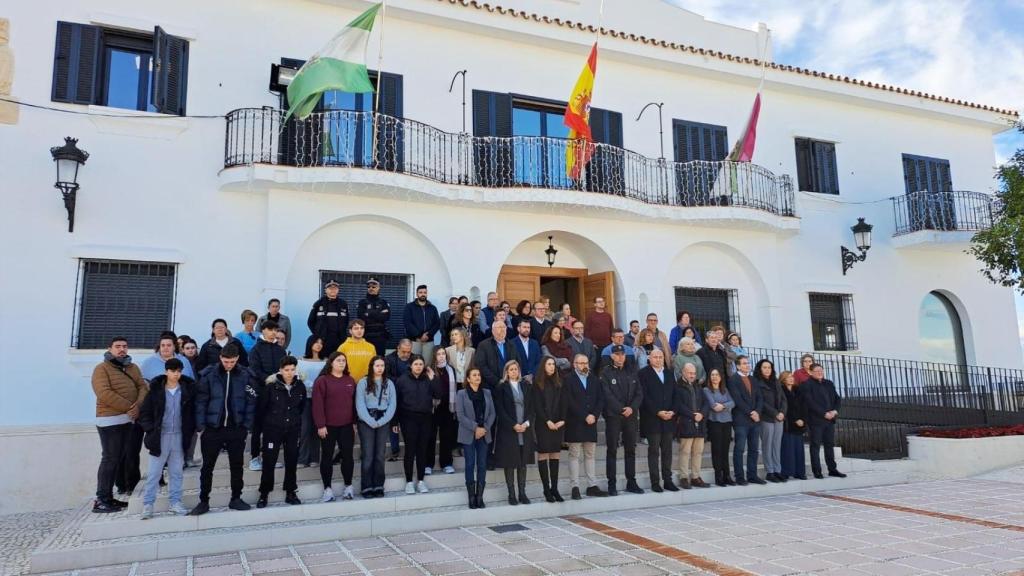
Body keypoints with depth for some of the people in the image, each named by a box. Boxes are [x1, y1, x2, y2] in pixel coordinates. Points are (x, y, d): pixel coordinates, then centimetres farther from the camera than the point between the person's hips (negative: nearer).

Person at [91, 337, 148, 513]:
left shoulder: (133, 368, 15)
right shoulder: (102, 368, -4)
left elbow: (143, 387, 6)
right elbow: (105, 394, -17)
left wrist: (138, 406, -14)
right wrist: (129, 407, -18)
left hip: (131, 420, 7)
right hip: (110, 420, -7)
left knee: (124, 458, 9)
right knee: (110, 459, -7)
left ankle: (109, 497, 17)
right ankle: (101, 500, -1)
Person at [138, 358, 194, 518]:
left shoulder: (188, 389, 0)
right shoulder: (156, 389, -4)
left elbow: (192, 412, 6)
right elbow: (144, 413, 1)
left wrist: (189, 431, -3)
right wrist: (151, 430, -8)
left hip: (179, 436, 2)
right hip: (160, 436, -2)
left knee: (177, 472, 9)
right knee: (154, 472, 3)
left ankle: (175, 502, 18)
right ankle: (147, 504, 11)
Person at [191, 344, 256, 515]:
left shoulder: (245, 375, -4)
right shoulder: (208, 375, -6)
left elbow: (251, 402, 0)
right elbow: (201, 402, -4)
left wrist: (247, 426, -3)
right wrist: (201, 426, -8)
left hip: (236, 429, 1)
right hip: (212, 428, -1)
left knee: (237, 466, 11)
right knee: (207, 467, 8)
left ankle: (236, 499, 24)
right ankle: (203, 501, 20)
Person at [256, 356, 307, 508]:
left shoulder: (300, 386, -2)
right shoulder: (271, 386, -11)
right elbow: (261, 407, -3)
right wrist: (266, 424, 4)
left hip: (293, 430, 3)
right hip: (273, 429, -3)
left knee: (292, 462, 8)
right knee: (269, 462, 1)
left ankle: (290, 493, 20)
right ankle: (264, 494, 14)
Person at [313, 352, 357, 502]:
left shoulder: (350, 381, 11)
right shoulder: (322, 380, -4)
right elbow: (317, 404, -9)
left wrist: (355, 422, 9)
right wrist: (320, 425, -14)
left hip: (346, 426, 4)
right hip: (328, 426, -4)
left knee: (347, 456, 7)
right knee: (327, 457, 4)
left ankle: (348, 487, 18)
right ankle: (328, 489, 11)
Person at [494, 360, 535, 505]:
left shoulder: (526, 386, 11)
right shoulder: (501, 387, 0)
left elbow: (531, 407, 9)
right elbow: (500, 410, -6)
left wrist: (527, 423, -6)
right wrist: (513, 425, -12)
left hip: (525, 430, 3)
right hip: (508, 430, -3)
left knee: (523, 462, 6)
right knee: (509, 463, 0)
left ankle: (522, 493, 13)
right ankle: (511, 494, 8)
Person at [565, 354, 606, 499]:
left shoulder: (594, 380, 13)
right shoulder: (568, 380, -5)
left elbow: (601, 399, 9)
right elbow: (570, 402, -12)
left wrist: (594, 415, -6)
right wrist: (584, 417, -14)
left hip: (591, 422, 5)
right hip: (574, 424, -5)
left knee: (590, 455, 9)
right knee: (574, 455, -1)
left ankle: (592, 486, 14)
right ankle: (575, 487, 2)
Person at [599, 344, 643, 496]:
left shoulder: (632, 371, 10)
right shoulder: (606, 372, -3)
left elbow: (639, 393, 7)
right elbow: (608, 395, -9)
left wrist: (632, 407, -8)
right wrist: (621, 409, -13)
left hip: (631, 415, 4)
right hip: (613, 416, -4)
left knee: (630, 449, 9)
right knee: (612, 450, 0)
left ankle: (631, 482, 18)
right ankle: (612, 484, 6)